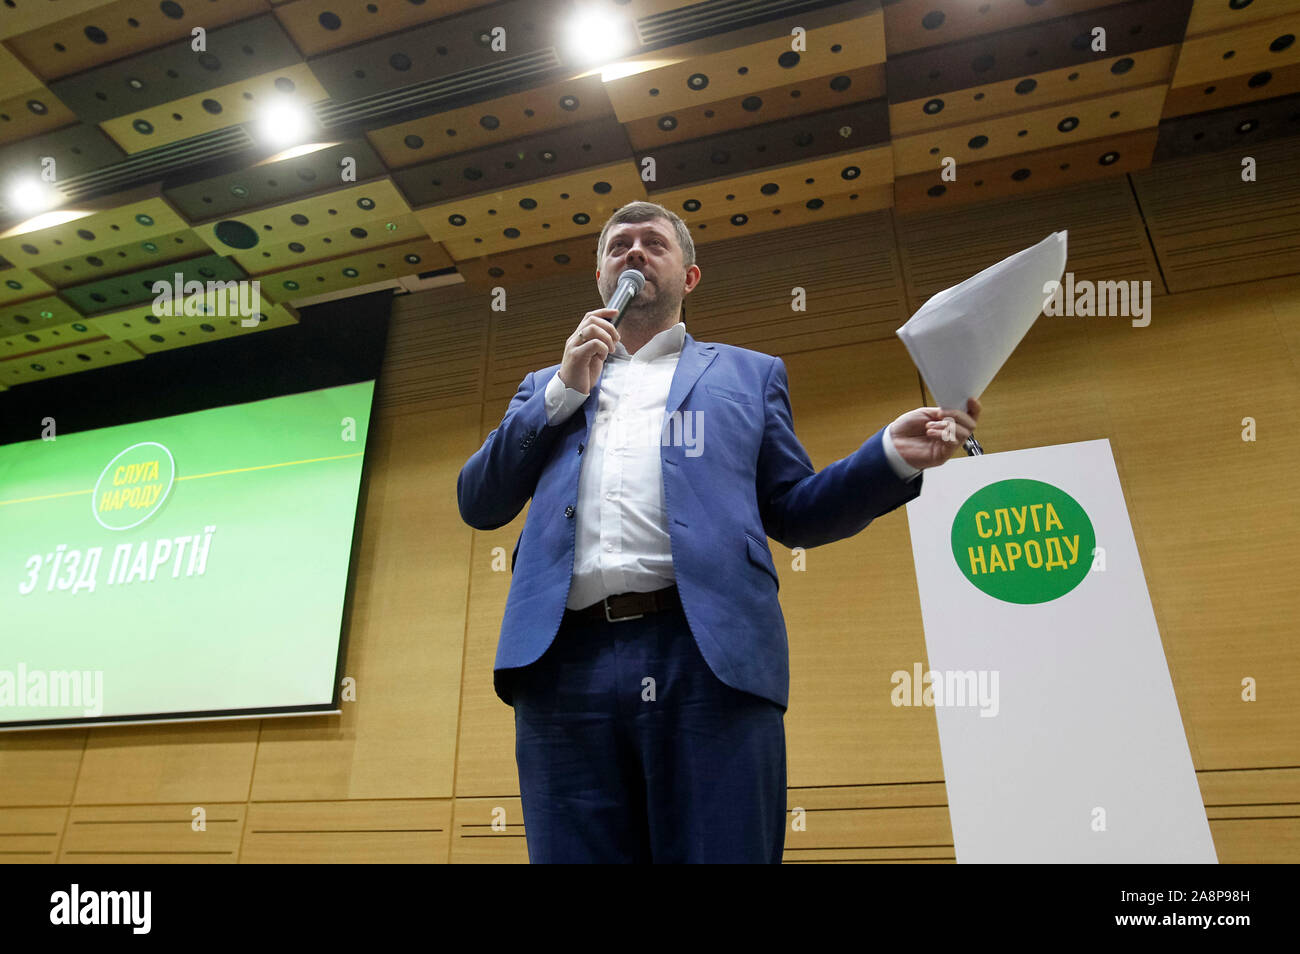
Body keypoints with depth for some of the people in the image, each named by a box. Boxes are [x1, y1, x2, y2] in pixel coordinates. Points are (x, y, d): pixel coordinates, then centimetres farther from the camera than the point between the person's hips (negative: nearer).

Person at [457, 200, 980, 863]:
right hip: (567, 664, 2)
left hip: (709, 659, -1)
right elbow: (478, 504, 15)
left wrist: (894, 456, -1)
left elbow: (795, 513, 16)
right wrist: (565, 391, 7)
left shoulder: (750, 374, 22)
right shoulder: (546, 388, 26)